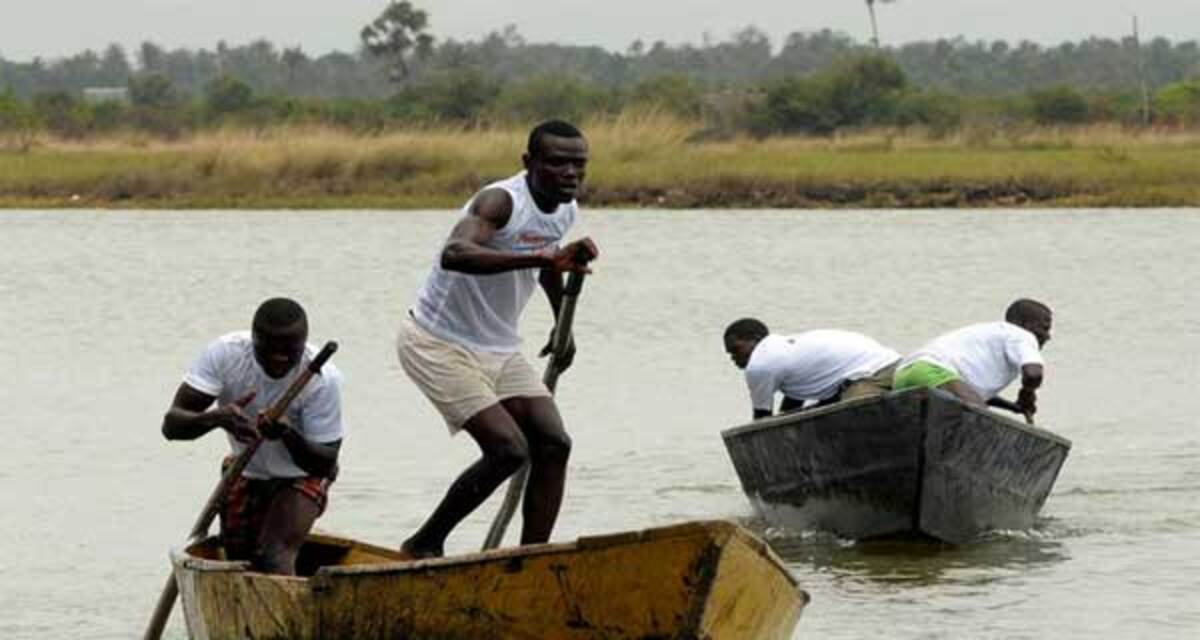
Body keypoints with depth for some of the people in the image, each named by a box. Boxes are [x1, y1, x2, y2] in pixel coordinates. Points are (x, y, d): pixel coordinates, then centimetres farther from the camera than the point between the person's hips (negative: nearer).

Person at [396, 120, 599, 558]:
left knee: (553, 444, -4)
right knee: (509, 449, -19)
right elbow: (455, 254, -47)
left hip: (499, 349, 9)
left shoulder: (565, 211, 2)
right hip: (439, 344, -9)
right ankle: (424, 546, -4)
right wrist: (542, 257, -55)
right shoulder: (502, 201, -25)